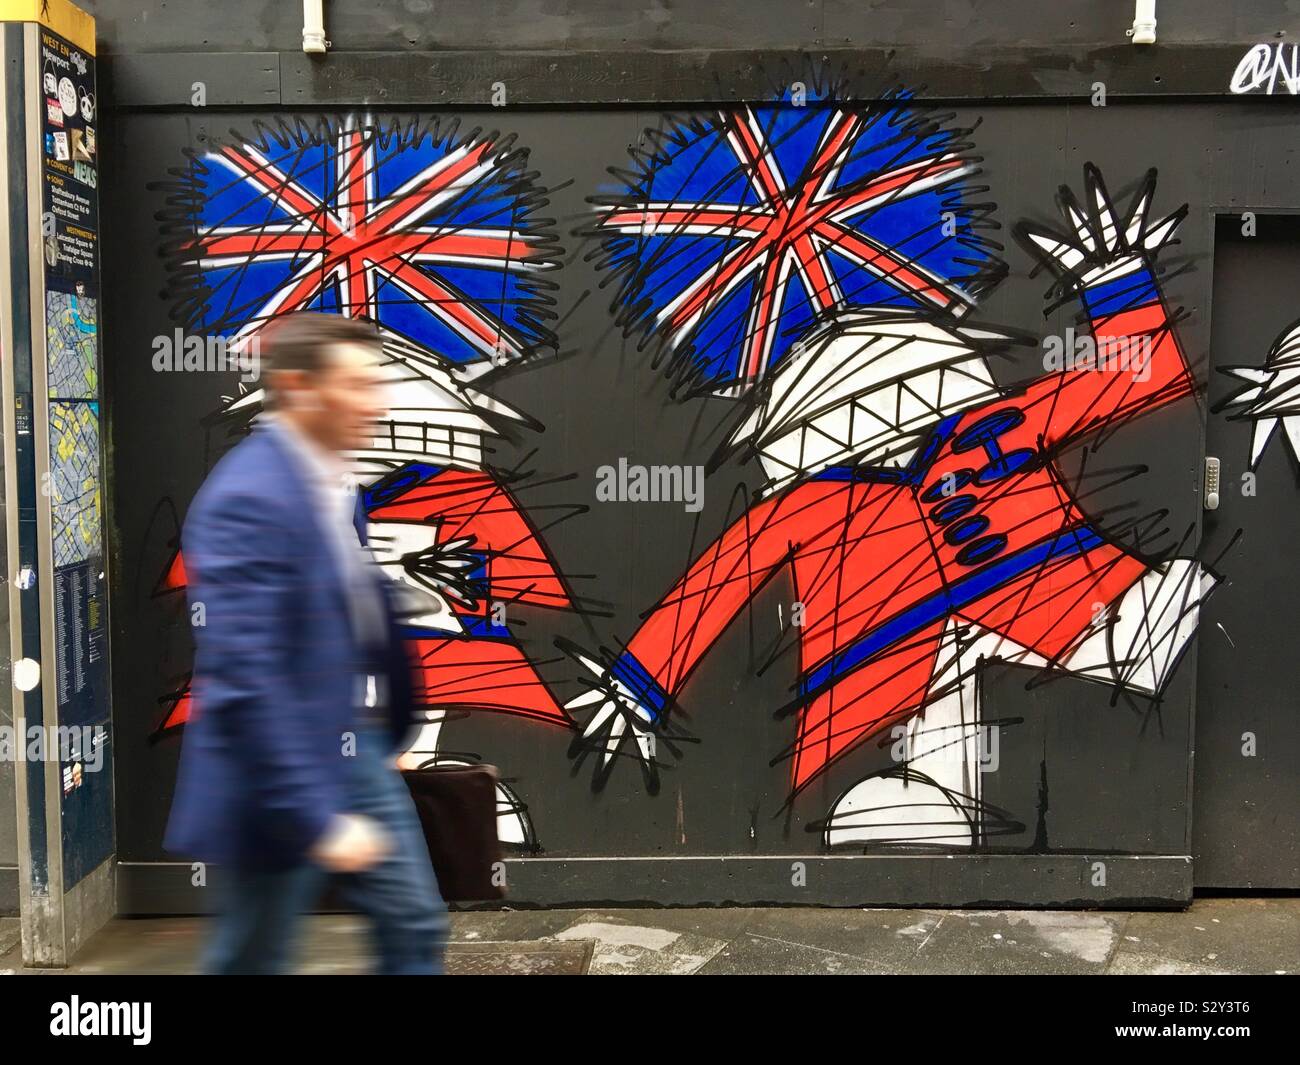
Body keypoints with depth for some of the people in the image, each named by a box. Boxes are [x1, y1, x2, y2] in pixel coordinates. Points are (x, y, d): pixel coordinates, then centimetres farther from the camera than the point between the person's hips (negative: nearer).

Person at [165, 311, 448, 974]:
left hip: (356, 749, 9)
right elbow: (244, 679, -28)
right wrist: (317, 819, -26)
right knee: (252, 961, 9)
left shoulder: (331, 484, 5)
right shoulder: (250, 499, -24)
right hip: (281, 775, -8)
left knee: (416, 926, 14)